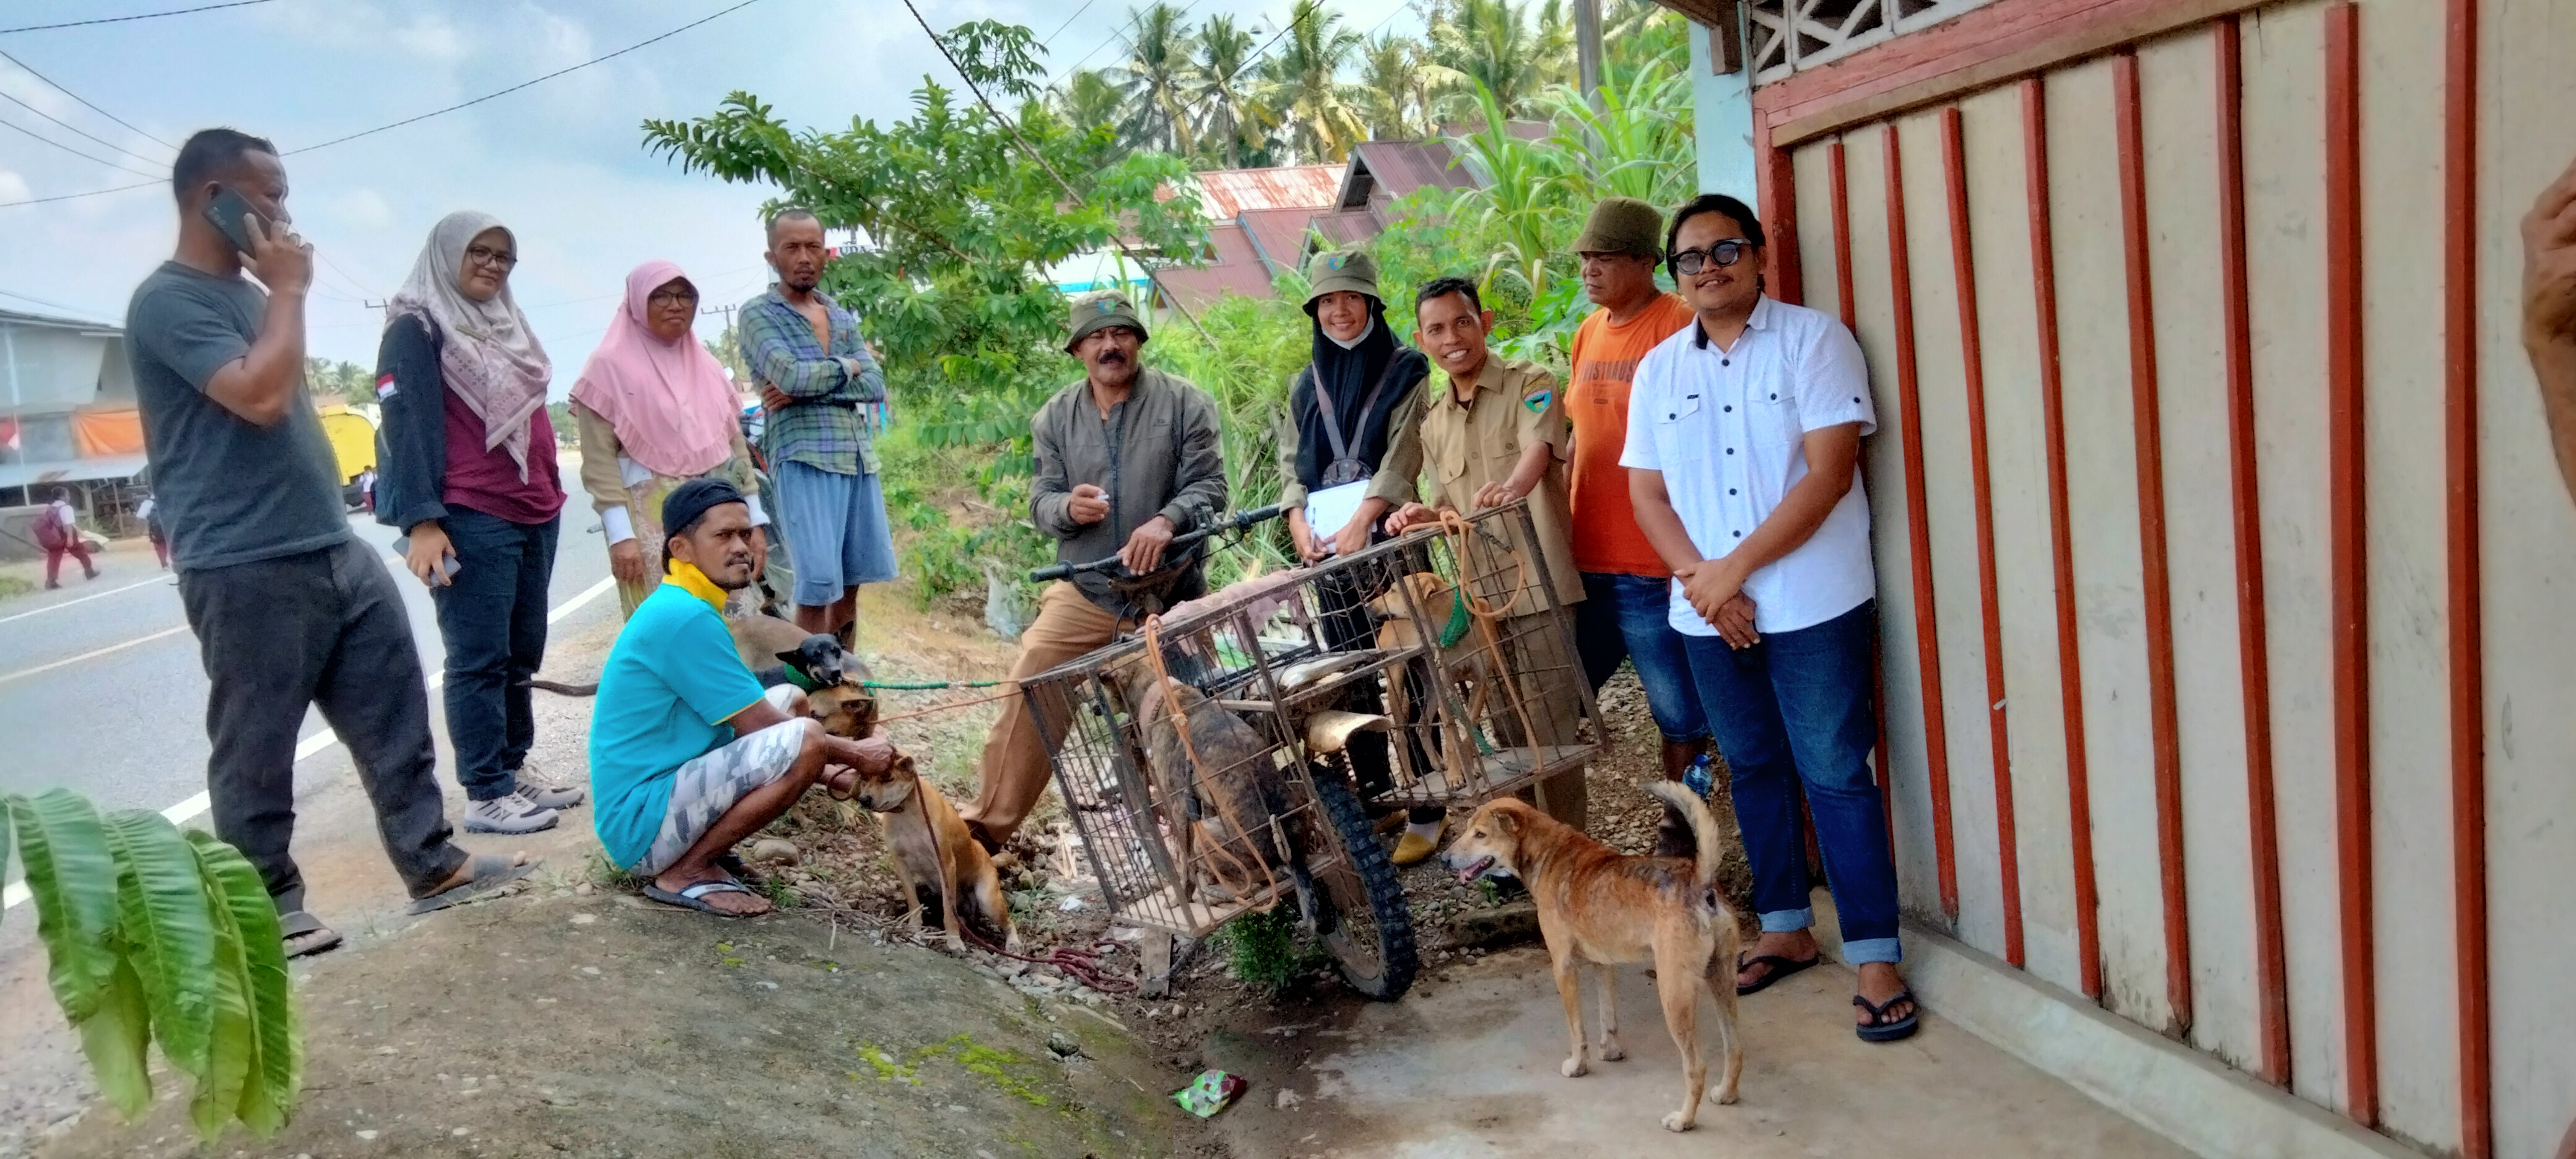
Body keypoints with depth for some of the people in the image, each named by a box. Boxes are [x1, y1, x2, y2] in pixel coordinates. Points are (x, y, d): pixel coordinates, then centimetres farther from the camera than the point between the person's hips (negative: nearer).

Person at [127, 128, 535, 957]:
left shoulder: (247, 292, 17)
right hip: (247, 571, -8)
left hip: (336, 549, 9)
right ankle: (267, 908, 16)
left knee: (395, 719, 9)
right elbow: (262, 396, -24)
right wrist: (289, 290, -14)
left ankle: (432, 865, 18)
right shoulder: (169, 302, -12)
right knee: (256, 754, 4)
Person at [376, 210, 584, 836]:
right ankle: (486, 794, 0)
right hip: (471, 520, -8)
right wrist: (422, 520, -20)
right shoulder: (417, 328, -4)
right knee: (480, 659, -4)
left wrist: (550, 496, 21)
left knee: (523, 653, 12)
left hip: (536, 515, 8)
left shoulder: (505, 325, 19)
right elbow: (407, 427, -12)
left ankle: (514, 766, 22)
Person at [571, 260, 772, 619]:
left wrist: (755, 521, 10)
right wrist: (620, 534, -15)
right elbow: (599, 461, -6)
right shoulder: (610, 366, 0)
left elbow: (736, 446, 17)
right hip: (652, 518, -5)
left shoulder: (707, 366, 16)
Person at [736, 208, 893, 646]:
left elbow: (875, 386, 4)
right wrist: (846, 366, 1)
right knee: (818, 589, -10)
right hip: (804, 459, -6)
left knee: (849, 588, 9)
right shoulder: (758, 313, 1)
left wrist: (806, 389, -9)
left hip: (859, 457, 6)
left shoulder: (843, 318, 17)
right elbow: (790, 375, -15)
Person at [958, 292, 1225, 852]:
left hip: (1171, 594, -2)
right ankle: (987, 824, 4)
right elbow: (1040, 500, 4)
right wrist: (1067, 507, -20)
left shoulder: (1184, 402, -5)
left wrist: (1167, 521, -30)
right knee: (1026, 694, -6)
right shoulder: (1056, 417, 5)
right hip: (1084, 593, 2)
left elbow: (1208, 485, -11)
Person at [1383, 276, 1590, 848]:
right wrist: (1421, 516, -6)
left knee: (1550, 728, -2)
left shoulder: (1529, 385, -4)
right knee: (1507, 730, 14)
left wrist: (1512, 486, -47)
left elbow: (1538, 448, -24)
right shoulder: (1432, 418, 15)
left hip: (1535, 584, -6)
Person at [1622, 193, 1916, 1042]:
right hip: (1708, 613, 5)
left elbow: (1829, 471, -13)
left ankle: (1875, 958, 6)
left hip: (1812, 604, -5)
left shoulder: (1813, 340, -4)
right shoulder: (1659, 369, 10)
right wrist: (1699, 578, -9)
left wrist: (1736, 566, -15)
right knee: (1754, 771, 15)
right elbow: (1648, 494, 7)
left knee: (1835, 775, -3)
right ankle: (1785, 929, 29)